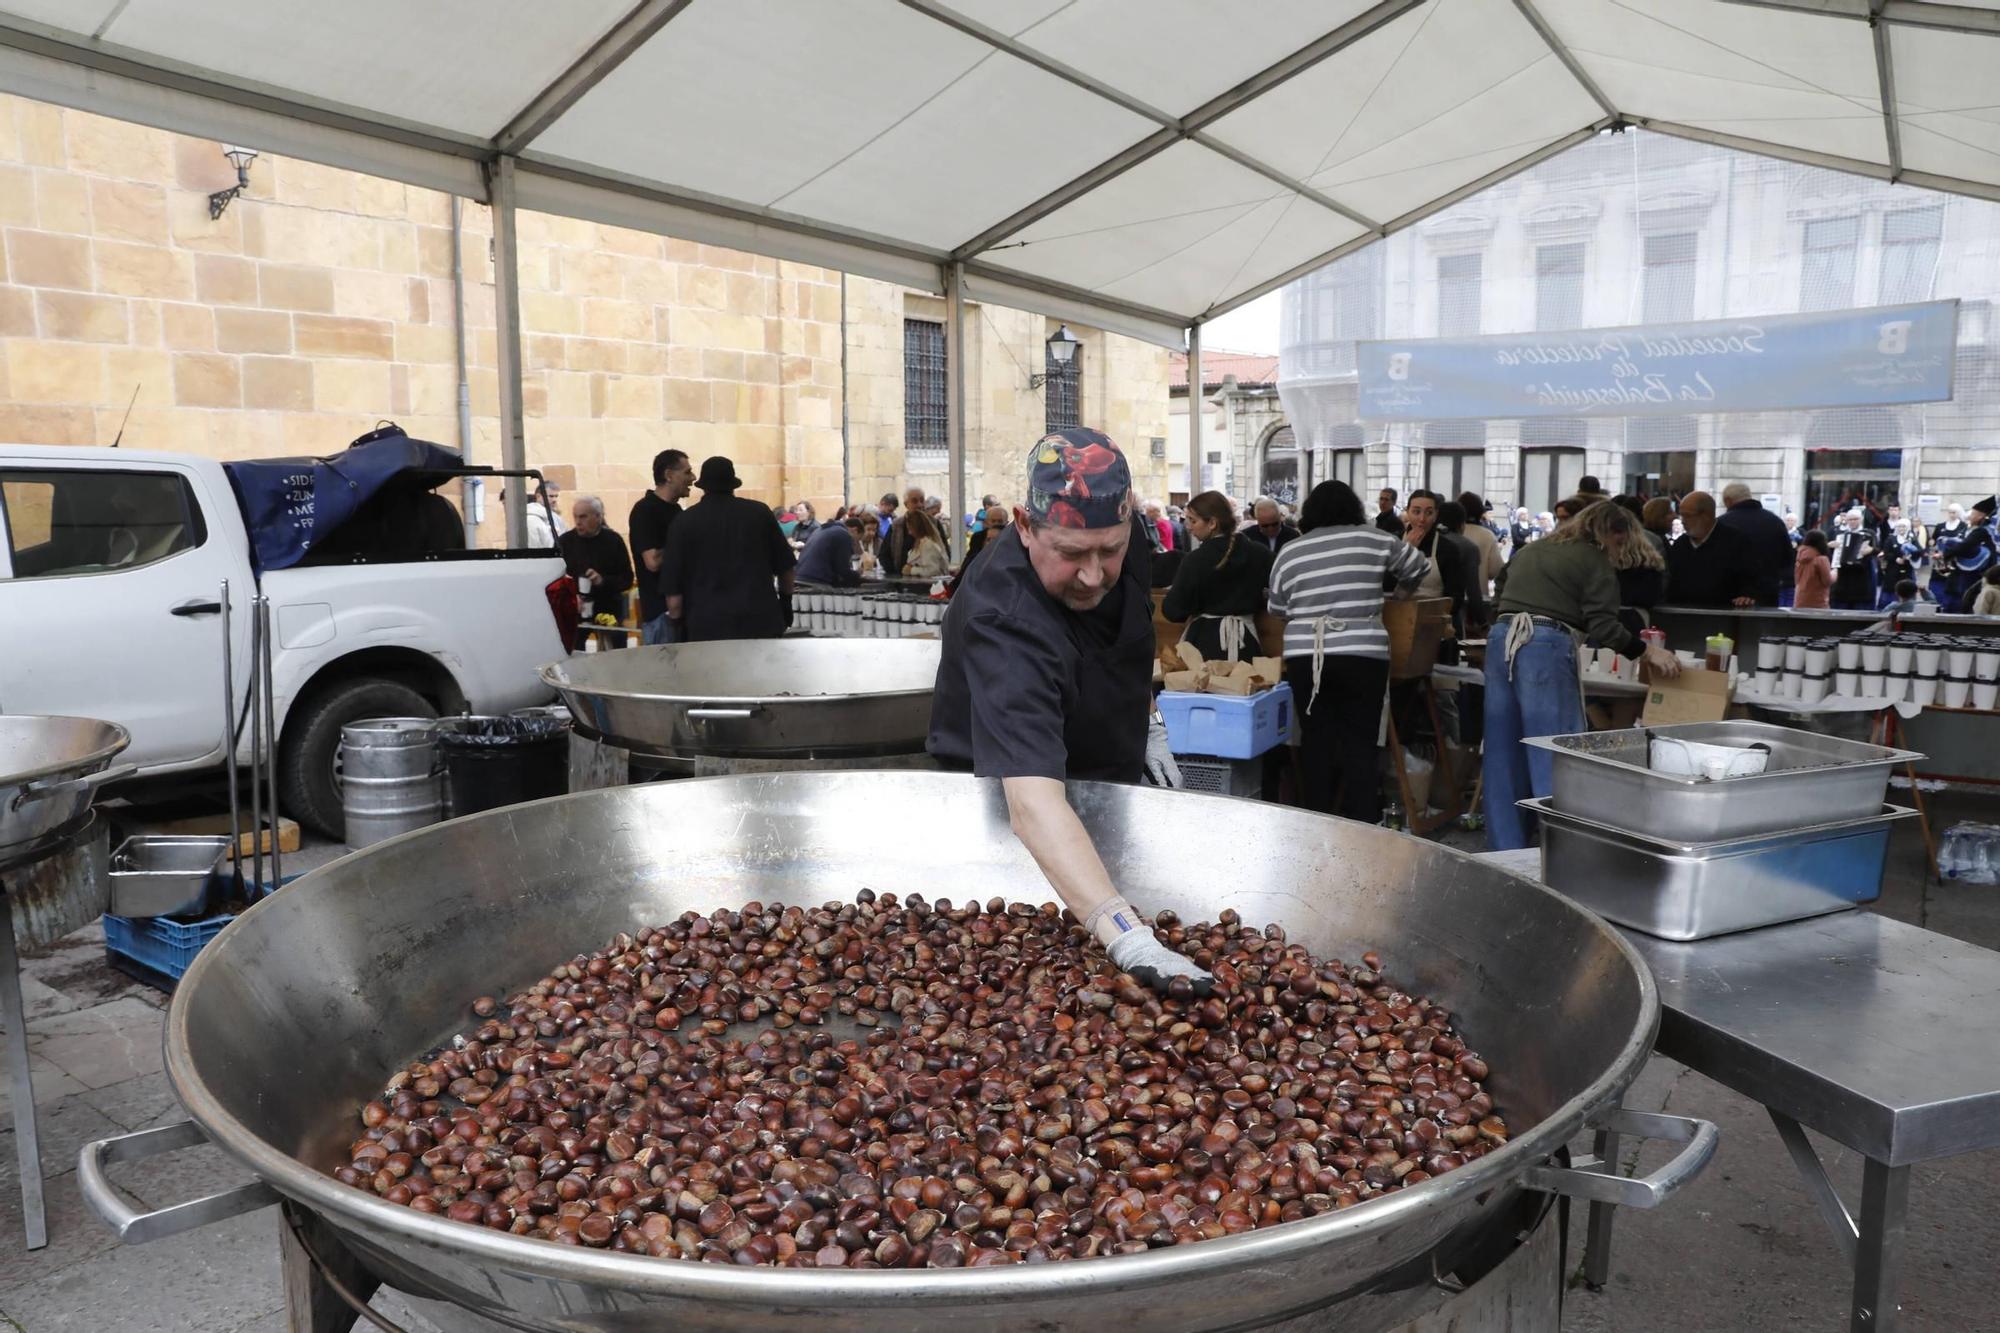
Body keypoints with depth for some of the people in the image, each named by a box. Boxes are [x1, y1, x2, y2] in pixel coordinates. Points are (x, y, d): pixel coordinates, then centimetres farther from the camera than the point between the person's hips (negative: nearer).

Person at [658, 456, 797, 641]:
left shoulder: (685, 522, -1)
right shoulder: (760, 512, 4)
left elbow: (672, 586, -1)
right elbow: (784, 565, 11)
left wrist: (679, 624, 10)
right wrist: (786, 602, 26)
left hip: (708, 625, -1)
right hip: (760, 619, 2)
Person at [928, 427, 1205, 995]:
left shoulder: (1122, 533, -18)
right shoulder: (1006, 623, -41)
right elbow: (1031, 801, -54)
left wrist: (1149, 723, 7)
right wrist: (1127, 938, -64)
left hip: (1111, 780, 7)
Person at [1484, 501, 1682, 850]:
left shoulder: (1529, 552, 25)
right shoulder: (1594, 560, 3)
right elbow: (1602, 627, -6)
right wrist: (1646, 651, 2)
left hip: (1500, 639, 7)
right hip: (1548, 647, -7)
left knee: (1503, 753, 9)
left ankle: (1505, 850, 14)